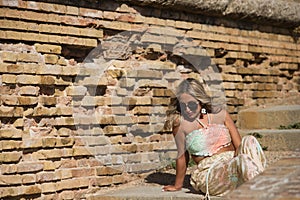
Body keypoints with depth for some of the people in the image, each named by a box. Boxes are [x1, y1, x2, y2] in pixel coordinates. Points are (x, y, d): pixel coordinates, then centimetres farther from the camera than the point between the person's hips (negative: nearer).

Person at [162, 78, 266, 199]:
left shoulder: (219, 114, 5)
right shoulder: (180, 123, -4)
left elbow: (239, 145, 2)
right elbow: (182, 157, 5)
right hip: (209, 172, -4)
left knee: (249, 140, -27)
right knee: (243, 160, -34)